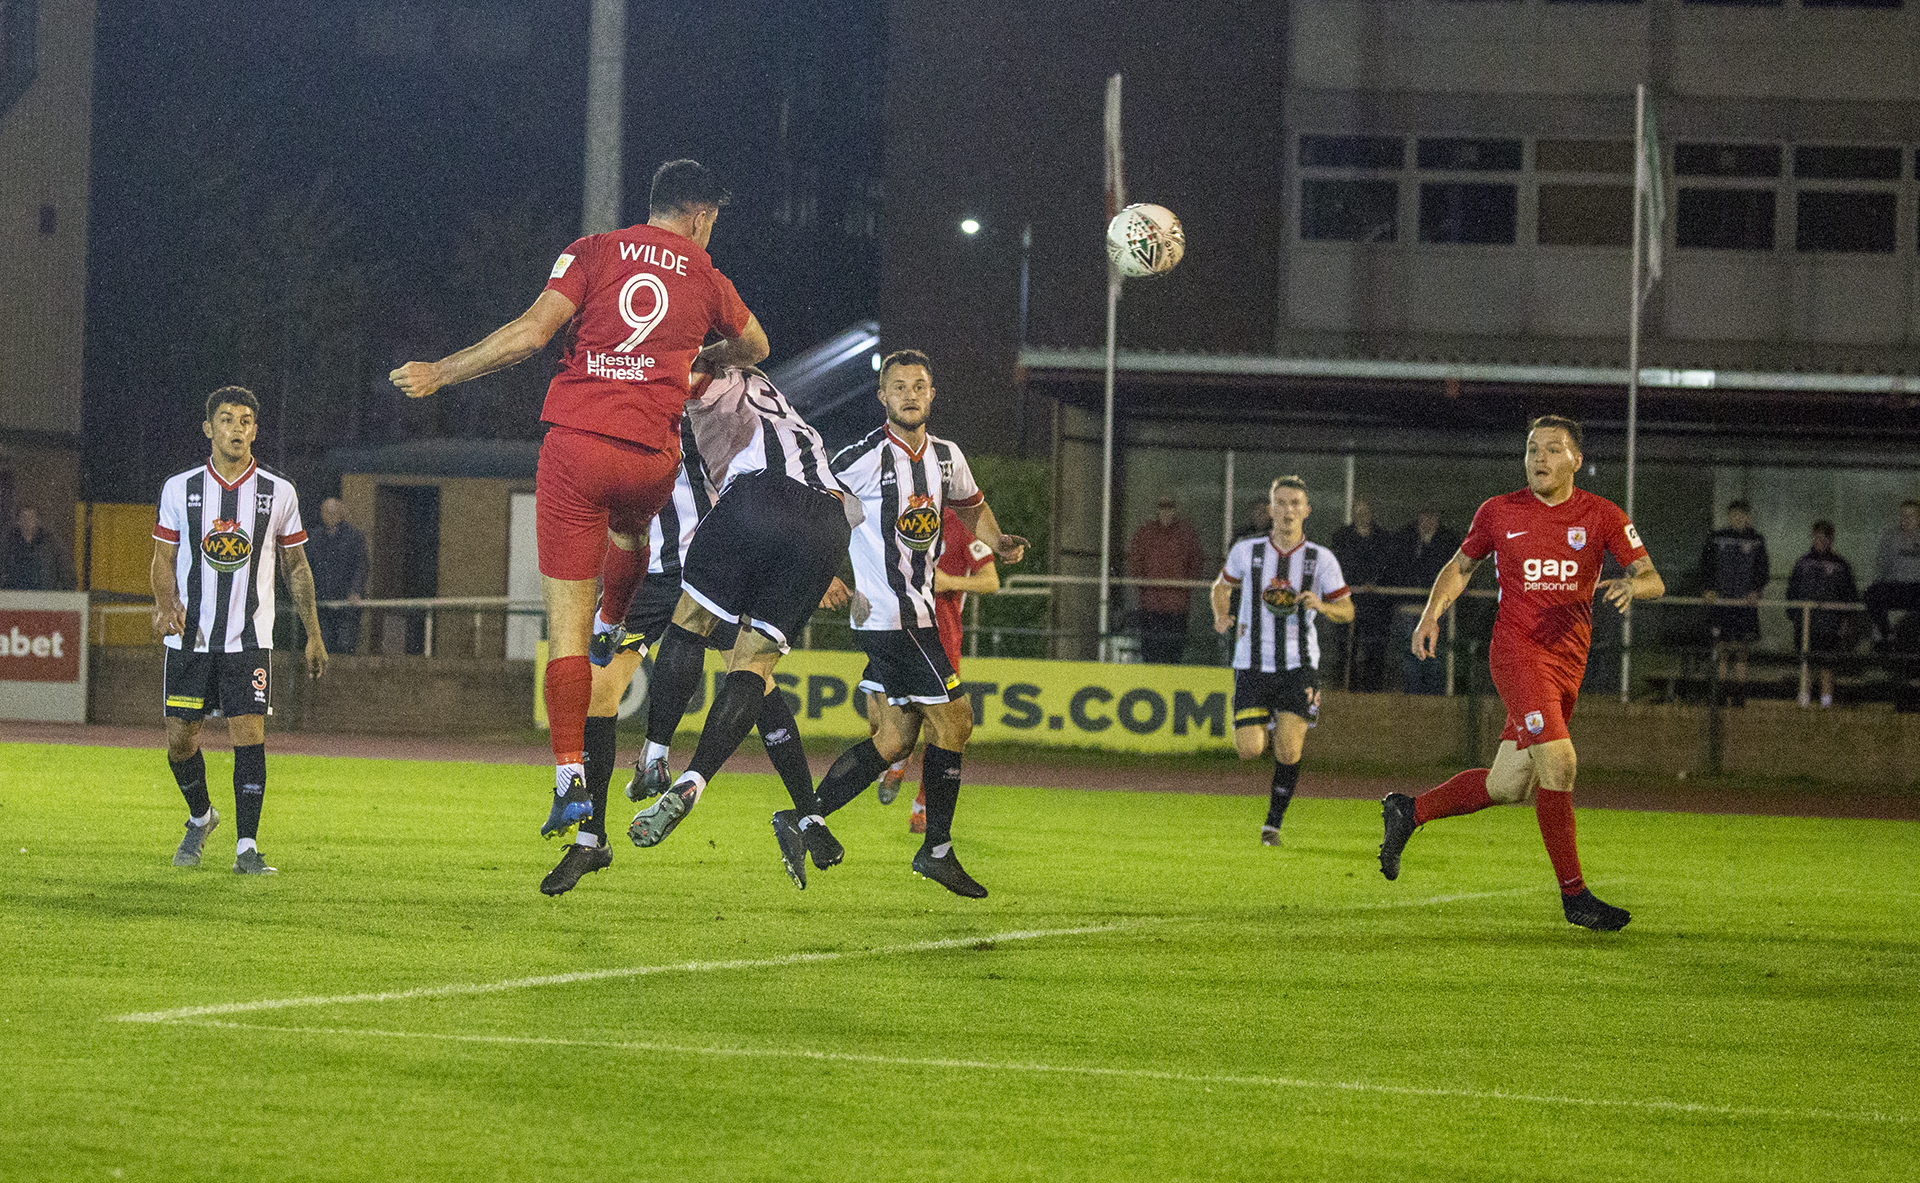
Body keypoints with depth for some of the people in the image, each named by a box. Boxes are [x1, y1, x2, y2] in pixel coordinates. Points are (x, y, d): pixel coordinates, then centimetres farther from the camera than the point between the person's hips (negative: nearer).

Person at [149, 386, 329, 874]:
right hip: (189, 635, 1)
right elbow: (164, 559, 8)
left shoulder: (279, 493, 3)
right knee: (181, 739, 4)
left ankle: (247, 847, -6)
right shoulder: (179, 489, 3)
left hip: (249, 639, -1)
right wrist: (165, 603, -13)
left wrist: (313, 635, 10)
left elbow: (296, 566, 11)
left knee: (250, 735, -12)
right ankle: (200, 817, 32)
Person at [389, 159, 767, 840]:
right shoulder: (707, 280, 10)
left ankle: (571, 779, -7)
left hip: (576, 445, -1)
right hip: (652, 459, 1)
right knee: (630, 527, 41)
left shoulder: (594, 252, 4)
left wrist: (439, 373, 1)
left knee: (566, 626, -1)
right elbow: (755, 348, 29)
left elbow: (531, 333, -7)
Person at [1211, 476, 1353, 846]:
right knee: (1249, 750, -10)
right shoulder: (1246, 551, 0)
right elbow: (1222, 586, 18)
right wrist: (1221, 616, -3)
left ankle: (1273, 824, 8)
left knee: (1288, 752, -12)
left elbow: (1347, 611, 5)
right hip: (1252, 665, 1)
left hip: (1299, 666, -1)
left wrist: (1322, 605, -18)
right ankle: (1269, 732, 28)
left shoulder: (1321, 559, -2)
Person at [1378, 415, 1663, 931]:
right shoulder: (1498, 512, 2)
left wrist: (1631, 584, -21)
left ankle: (1408, 811, 31)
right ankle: (1573, 895, -12)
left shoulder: (1601, 516, 4)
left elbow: (1653, 580, 2)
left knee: (1509, 786, 8)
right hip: (1517, 651, -4)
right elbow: (1460, 567, 17)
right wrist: (1431, 615, 1)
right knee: (1557, 762, -19)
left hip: (1569, 661, 4)